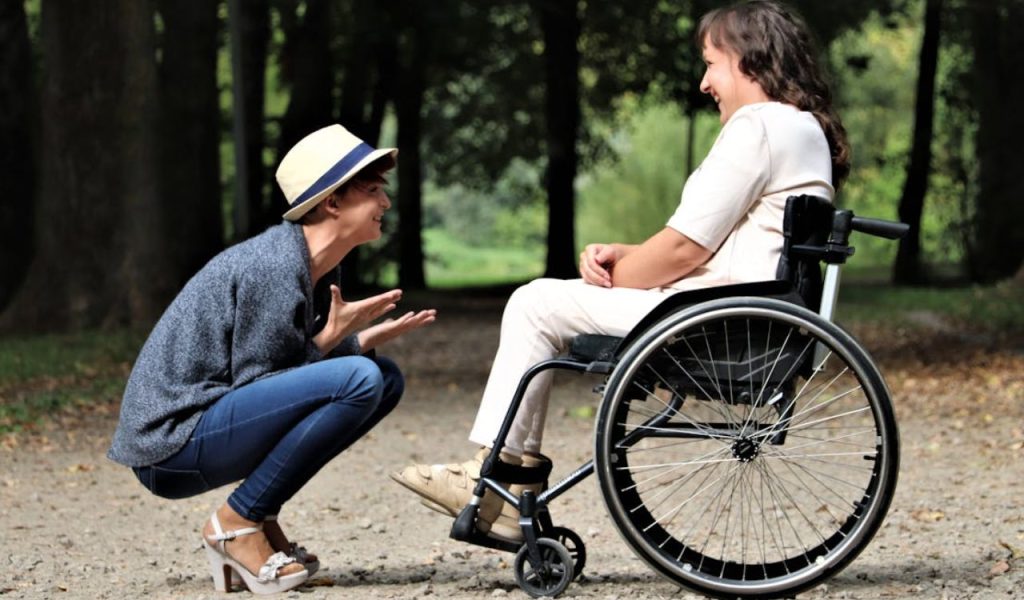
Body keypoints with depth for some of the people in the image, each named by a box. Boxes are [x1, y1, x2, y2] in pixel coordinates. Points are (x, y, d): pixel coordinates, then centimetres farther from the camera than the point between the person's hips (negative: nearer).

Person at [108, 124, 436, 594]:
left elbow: (294, 370, 14)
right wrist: (331, 339, -16)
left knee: (385, 378, 10)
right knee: (356, 379, -24)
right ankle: (236, 523, -12)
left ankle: (260, 520, 7)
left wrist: (366, 339, 1)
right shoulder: (274, 268, -18)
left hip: (217, 423, 10)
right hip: (170, 446, -10)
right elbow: (253, 385, -15)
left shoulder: (319, 270, 10)